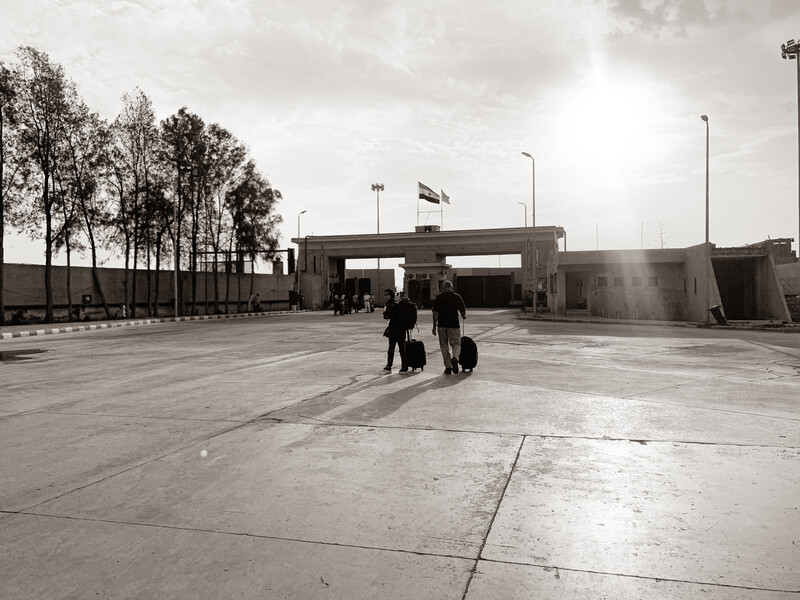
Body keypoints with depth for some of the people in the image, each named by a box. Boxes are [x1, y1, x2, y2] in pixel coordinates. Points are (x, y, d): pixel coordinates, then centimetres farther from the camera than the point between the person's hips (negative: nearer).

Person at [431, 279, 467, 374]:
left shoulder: (439, 297, -2)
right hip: (454, 324, 0)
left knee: (444, 346, 11)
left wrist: (434, 326, 0)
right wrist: (464, 316, 24)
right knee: (456, 344, 11)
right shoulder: (457, 297, -1)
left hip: (442, 325, 0)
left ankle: (448, 367, 12)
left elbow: (435, 313, -6)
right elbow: (463, 312, 2)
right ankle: (455, 358, -18)